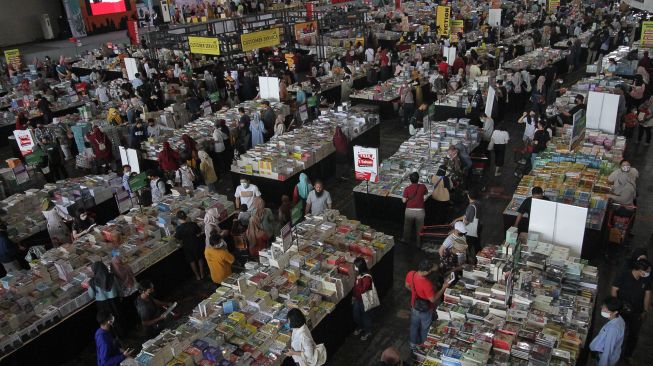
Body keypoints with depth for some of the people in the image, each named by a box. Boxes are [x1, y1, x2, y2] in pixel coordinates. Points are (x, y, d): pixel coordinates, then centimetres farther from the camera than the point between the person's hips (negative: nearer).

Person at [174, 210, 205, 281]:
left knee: (192, 261, 21)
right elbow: (199, 234, -9)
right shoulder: (193, 224, -19)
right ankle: (202, 274, 36)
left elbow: (178, 239, -11)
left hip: (187, 246, -1)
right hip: (197, 244, 1)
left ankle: (197, 276, 33)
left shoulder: (179, 228, -22)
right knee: (200, 258, 23)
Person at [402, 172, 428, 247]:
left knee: (407, 227, 22)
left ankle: (406, 240, 39)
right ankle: (418, 243, 28)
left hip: (409, 211, 0)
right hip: (420, 211, 0)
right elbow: (426, 193, 15)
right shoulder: (422, 186, -7)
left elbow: (404, 201, -8)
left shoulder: (407, 189, -11)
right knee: (419, 228, 17)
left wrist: (402, 198, 13)